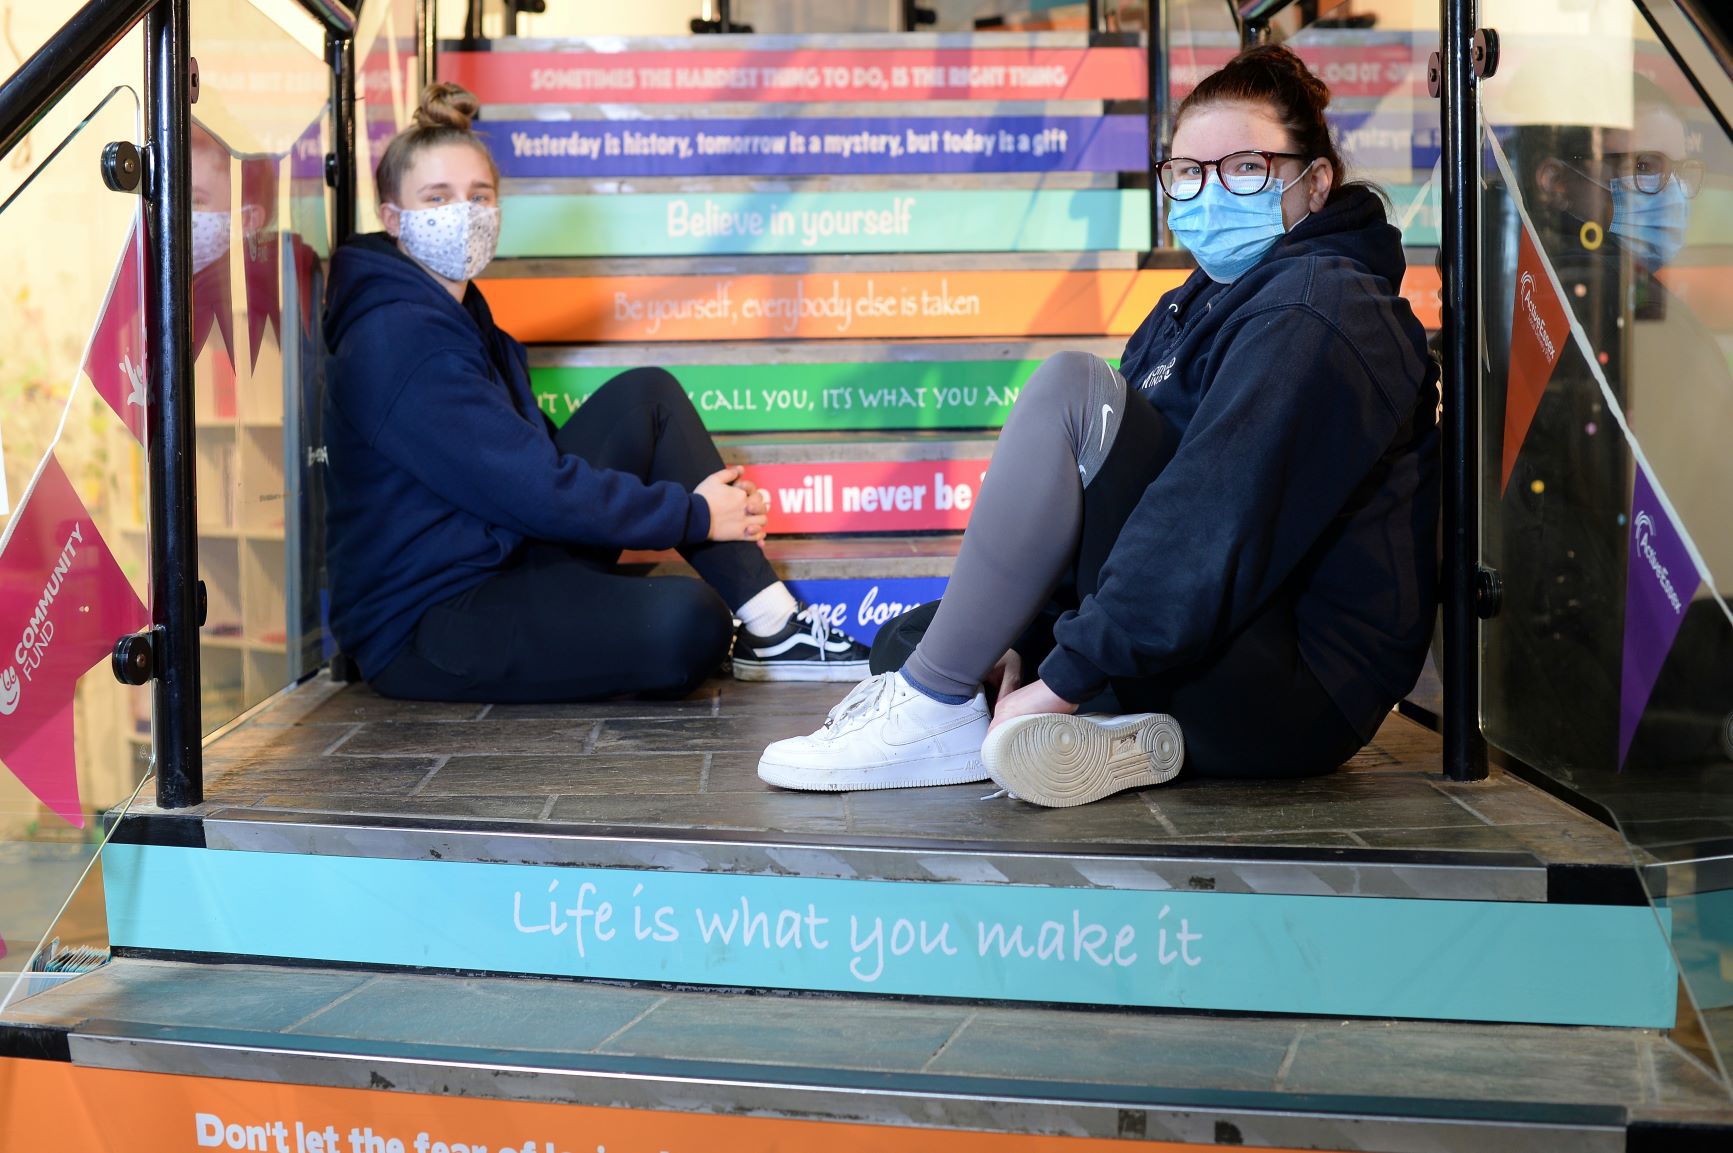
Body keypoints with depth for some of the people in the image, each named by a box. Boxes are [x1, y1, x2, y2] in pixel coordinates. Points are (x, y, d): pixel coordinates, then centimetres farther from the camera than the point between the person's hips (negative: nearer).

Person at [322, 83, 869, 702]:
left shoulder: (456, 314, 15)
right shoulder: (399, 340, -18)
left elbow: (538, 452, 14)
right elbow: (533, 489, -22)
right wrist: (693, 513, -12)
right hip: (425, 634, -10)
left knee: (647, 396, 3)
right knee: (686, 623, -33)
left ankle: (771, 626, -2)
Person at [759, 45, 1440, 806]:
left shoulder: (1314, 310, -13)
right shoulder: (1209, 300, 17)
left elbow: (1218, 532, -26)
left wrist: (1061, 681, -24)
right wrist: (1016, 641, 0)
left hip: (1299, 696, -10)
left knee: (1071, 388, -23)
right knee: (903, 643, 11)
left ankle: (938, 712, -19)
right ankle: (1119, 735, -10)